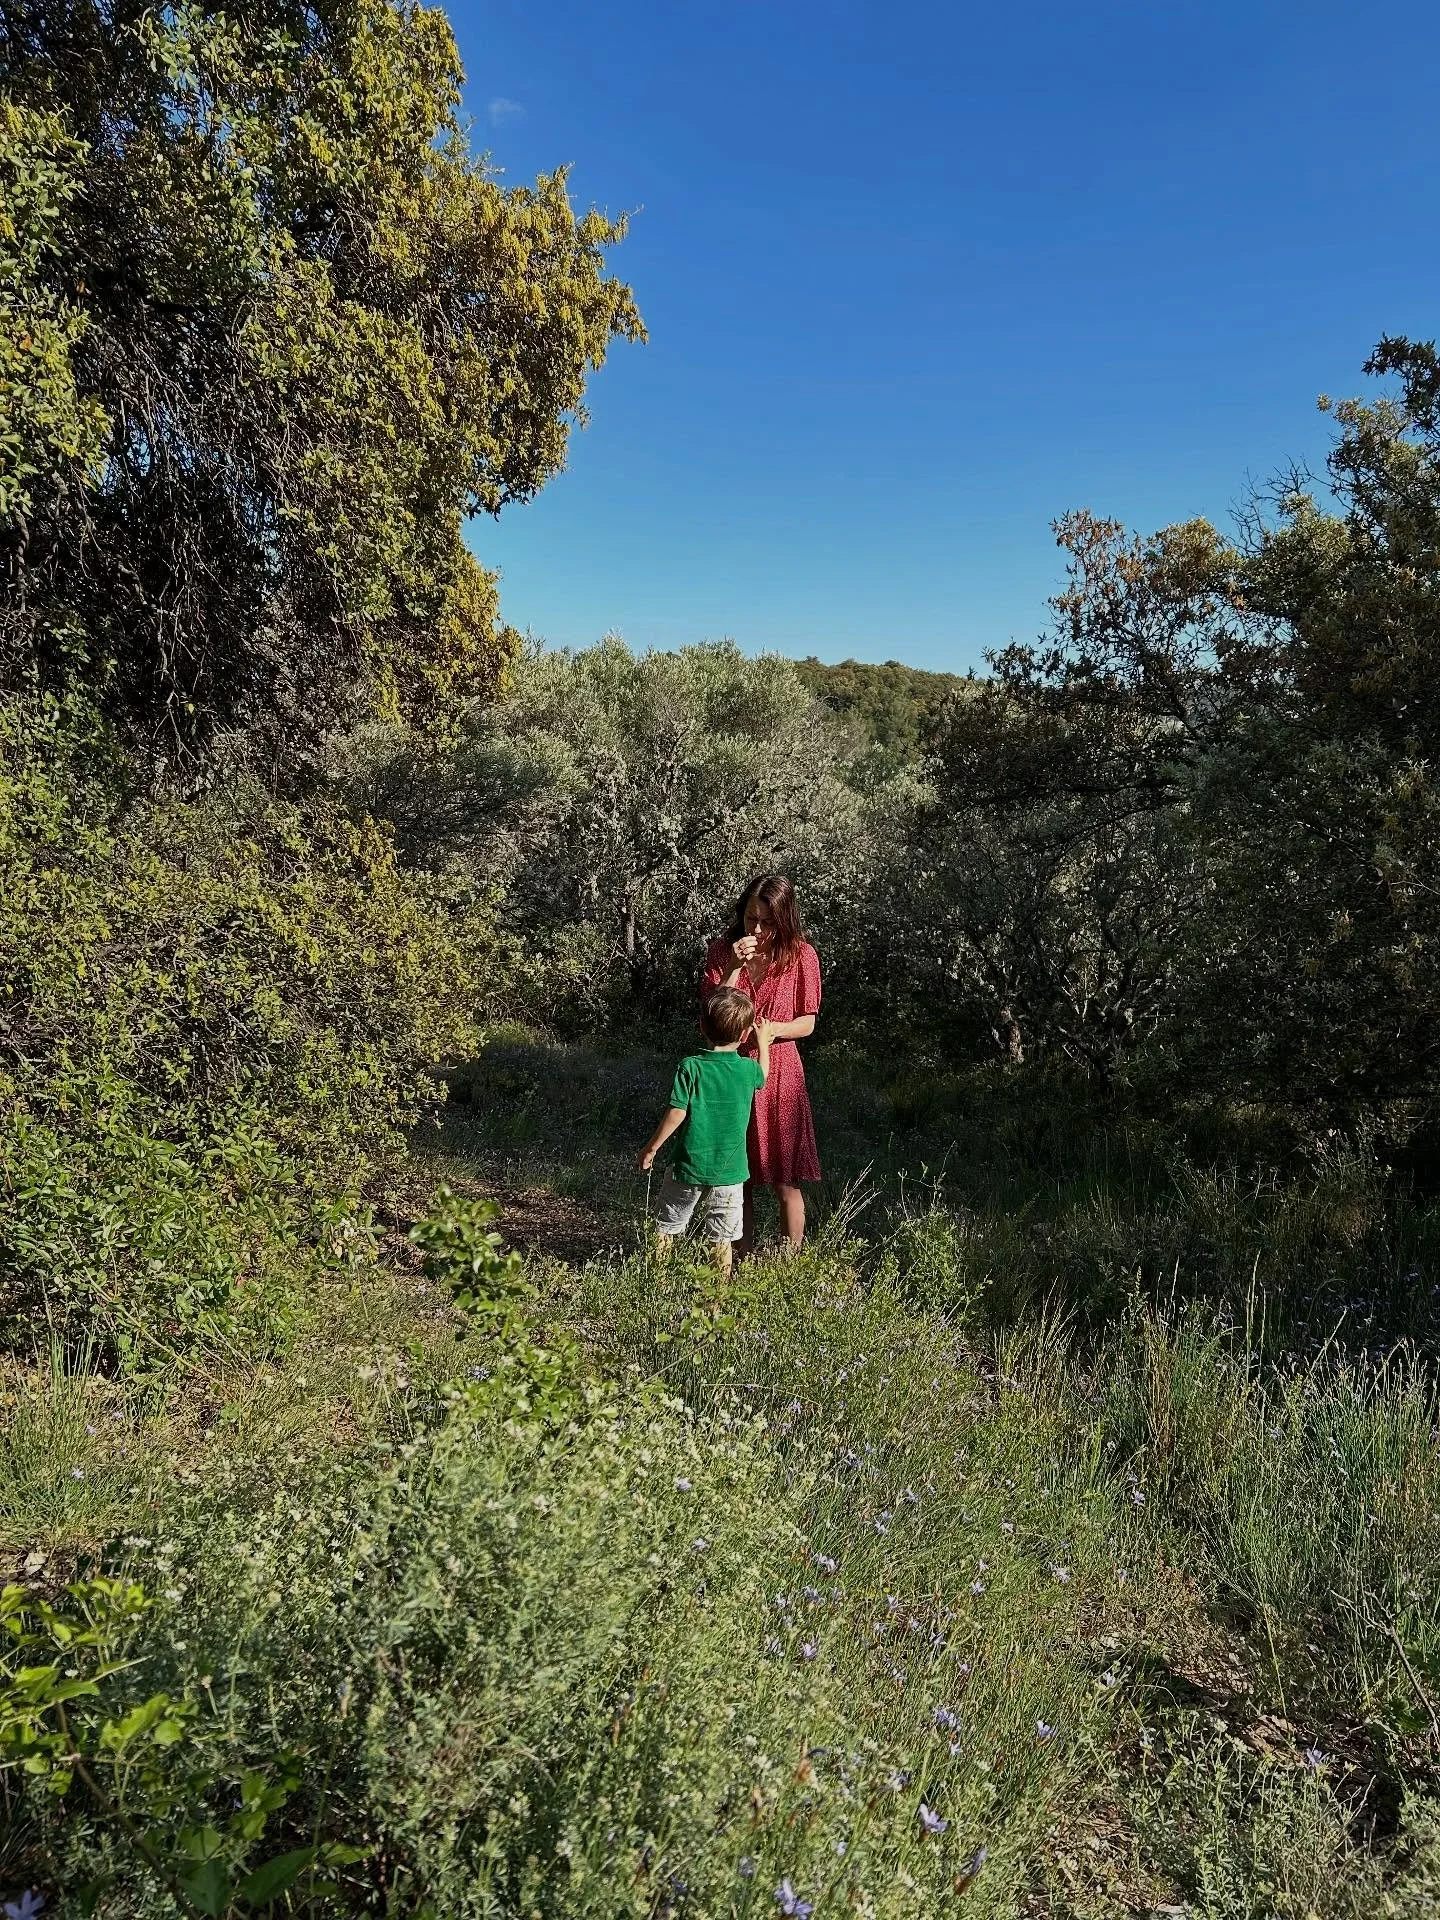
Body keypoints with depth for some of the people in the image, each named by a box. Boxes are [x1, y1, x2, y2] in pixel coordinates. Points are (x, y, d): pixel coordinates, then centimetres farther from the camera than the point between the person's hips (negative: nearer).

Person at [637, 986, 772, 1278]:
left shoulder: (690, 1067, -13)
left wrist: (651, 1147, -3)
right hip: (730, 1169, 1)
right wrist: (763, 1042, 34)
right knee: (721, 1236, 11)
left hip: (689, 1165, -1)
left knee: (668, 1226, 17)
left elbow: (676, 1113, -15)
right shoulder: (748, 1069, -6)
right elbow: (763, 1075, 19)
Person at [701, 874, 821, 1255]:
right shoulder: (722, 950, -1)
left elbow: (806, 1024, 0)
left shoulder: (801, 955, -6)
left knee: (785, 1181, 3)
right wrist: (733, 967, -19)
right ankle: (741, 1261, 26)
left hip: (778, 1074, -2)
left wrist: (773, 1028, -20)